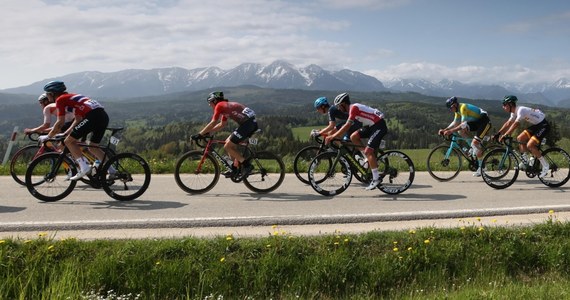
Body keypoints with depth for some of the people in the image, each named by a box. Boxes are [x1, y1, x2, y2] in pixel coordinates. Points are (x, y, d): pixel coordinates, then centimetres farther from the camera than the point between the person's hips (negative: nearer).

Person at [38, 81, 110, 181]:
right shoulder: (72, 97, 31)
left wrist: (47, 137, 12)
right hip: (104, 116, 9)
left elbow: (60, 122, 1)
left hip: (93, 116, -9)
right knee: (92, 146, 21)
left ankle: (84, 167, -6)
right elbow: (78, 119, 32)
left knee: (69, 141, 2)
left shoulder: (60, 99, 6)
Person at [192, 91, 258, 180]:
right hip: (252, 123, 10)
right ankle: (235, 168, 20)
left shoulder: (219, 106, -2)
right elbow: (222, 124, 27)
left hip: (246, 124, -10)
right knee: (229, 143, 19)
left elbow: (213, 123, -7)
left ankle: (246, 165, -4)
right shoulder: (225, 106, 25)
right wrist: (208, 132, 24)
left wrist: (200, 134, -1)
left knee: (227, 147, -3)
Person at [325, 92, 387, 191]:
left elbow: (347, 127, -25)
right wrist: (333, 135, 12)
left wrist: (332, 137, -23)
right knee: (353, 137, 0)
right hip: (372, 125, 9)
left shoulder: (353, 108, -18)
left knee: (368, 151, -15)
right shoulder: (352, 108, 11)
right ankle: (371, 160, 8)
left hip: (379, 126, -9)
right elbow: (346, 126, 15)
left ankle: (376, 179, -9)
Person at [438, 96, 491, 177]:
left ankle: (481, 167, -7)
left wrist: (451, 131, -36)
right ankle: (473, 148, 5)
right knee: (461, 129, -8)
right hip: (476, 121, 9)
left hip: (485, 122, -9)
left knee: (475, 142, -18)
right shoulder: (458, 110, 3)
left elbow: (463, 123, -32)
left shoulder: (463, 107, -25)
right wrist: (444, 130, -5)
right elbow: (455, 122, 6)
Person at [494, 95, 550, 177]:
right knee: (519, 139, 2)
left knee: (530, 145, -19)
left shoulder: (521, 110, -24)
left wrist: (504, 135, -35)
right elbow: (508, 123, 8)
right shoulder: (514, 112, 4)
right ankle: (526, 161, 10)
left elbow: (515, 125, -32)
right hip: (536, 125, 10)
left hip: (543, 125, -10)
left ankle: (545, 166, -6)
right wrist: (498, 134, 1)